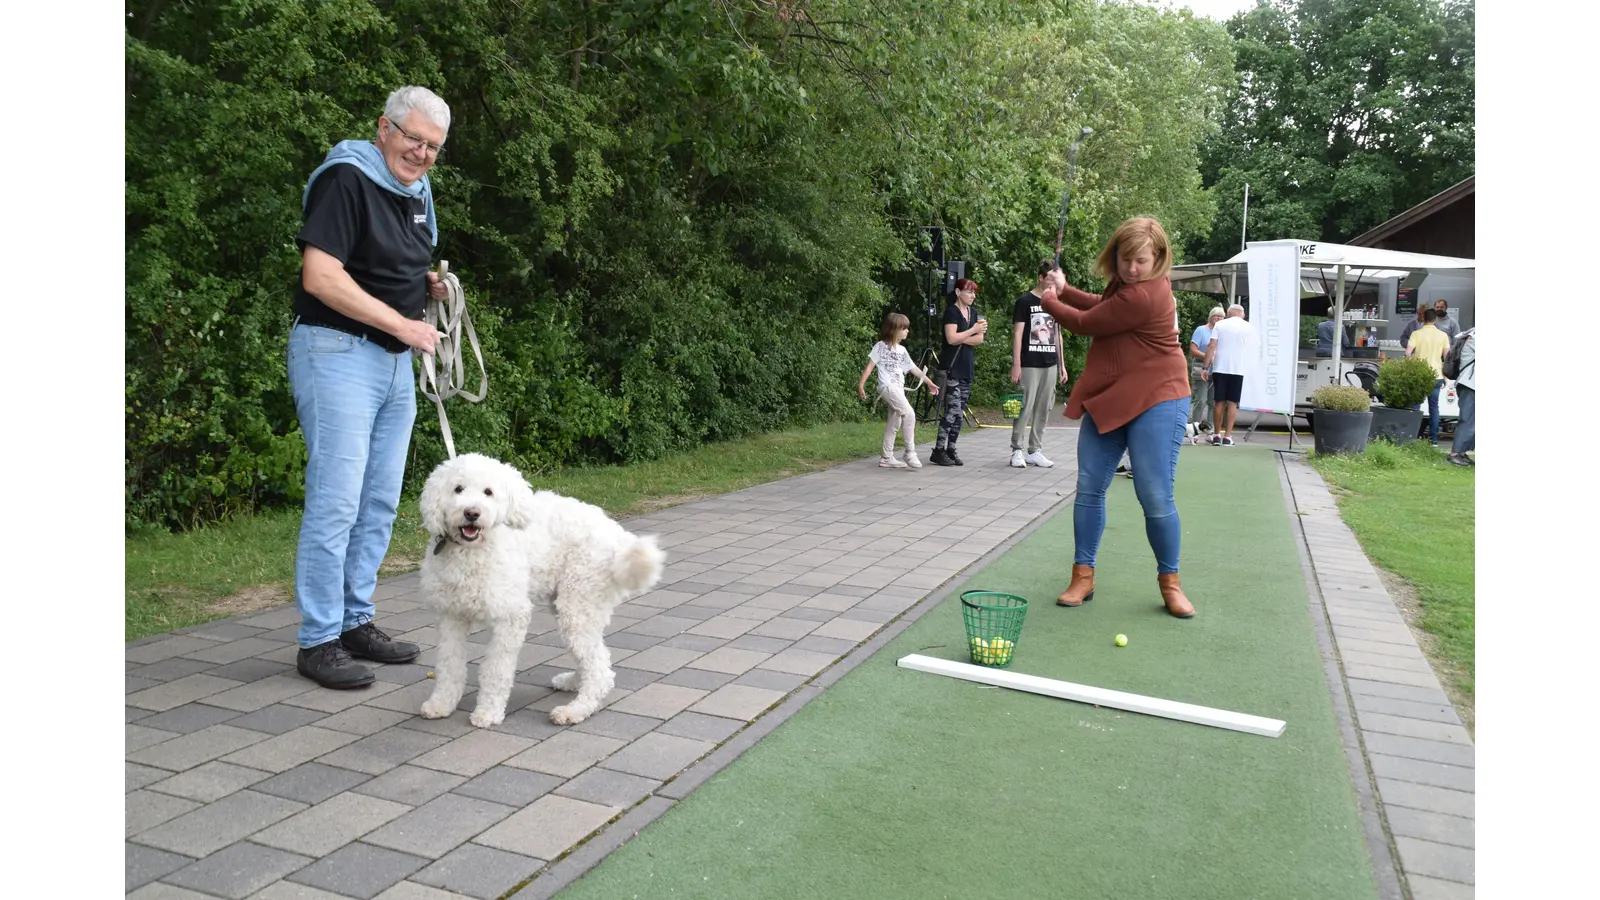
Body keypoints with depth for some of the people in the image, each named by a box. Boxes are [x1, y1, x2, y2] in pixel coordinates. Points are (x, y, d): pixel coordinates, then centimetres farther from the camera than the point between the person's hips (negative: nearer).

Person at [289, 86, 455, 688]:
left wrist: (428, 283, 7)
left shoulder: (417, 194, 15)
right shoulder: (346, 180, -11)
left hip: (396, 363, 9)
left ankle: (356, 622, 22)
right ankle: (318, 642, 2)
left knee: (380, 502, 11)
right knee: (336, 501, -7)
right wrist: (403, 324, -19)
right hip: (337, 352, -9)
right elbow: (320, 278, -21)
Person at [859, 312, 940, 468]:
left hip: (898, 388, 8)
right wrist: (861, 384, -10)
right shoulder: (881, 346, -3)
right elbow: (870, 365, -5)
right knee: (909, 413, -20)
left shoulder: (901, 350, 17)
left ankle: (886, 458, 14)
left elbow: (914, 368, 23)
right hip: (887, 386, -8)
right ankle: (910, 452, -14)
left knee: (894, 423, 8)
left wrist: (929, 383, 24)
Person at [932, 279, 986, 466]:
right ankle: (938, 451, -8)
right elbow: (952, 339, -17)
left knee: (958, 413, 6)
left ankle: (950, 450, 10)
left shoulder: (973, 313, 16)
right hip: (951, 369, -8)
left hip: (966, 369, 8)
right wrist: (973, 330, -12)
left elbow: (979, 340, 6)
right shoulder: (951, 311, -7)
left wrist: (961, 338, -9)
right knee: (952, 410, -12)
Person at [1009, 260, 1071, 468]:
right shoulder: (1025, 301, -3)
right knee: (1026, 407, -7)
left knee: (1043, 409, 6)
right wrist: (1016, 364, -12)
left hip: (1050, 364, 6)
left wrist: (1062, 365, 15)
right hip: (1030, 364, -6)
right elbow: (1017, 334, -5)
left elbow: (1057, 335, 19)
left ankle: (1035, 451, 12)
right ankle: (1017, 450, 1)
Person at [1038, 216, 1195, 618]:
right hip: (1107, 400, 9)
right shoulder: (1125, 284, 7)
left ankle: (1169, 581, 11)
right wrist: (1064, 291, 21)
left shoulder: (1142, 296, -23)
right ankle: (1083, 576, 12)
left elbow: (1084, 324, -13)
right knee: (1088, 489, 4)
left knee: (1156, 497, -7)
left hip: (1155, 403, -9)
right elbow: (1102, 308, 30)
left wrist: (1049, 303, 5)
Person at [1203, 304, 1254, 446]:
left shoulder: (1220, 325, 5)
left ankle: (1217, 435, 10)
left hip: (1220, 368, 1)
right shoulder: (1248, 327, 6)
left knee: (1219, 402, 8)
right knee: (1232, 403, 2)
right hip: (1238, 369, -1)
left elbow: (1212, 346, -3)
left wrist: (1206, 367, -3)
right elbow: (1251, 349, 11)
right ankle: (1227, 436, -2)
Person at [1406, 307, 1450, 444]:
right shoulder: (1442, 335, 2)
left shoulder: (1416, 333, -5)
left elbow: (1408, 353, -14)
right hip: (1436, 376, 2)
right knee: (1434, 407, 8)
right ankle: (1434, 438, 8)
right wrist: (1445, 376, 11)